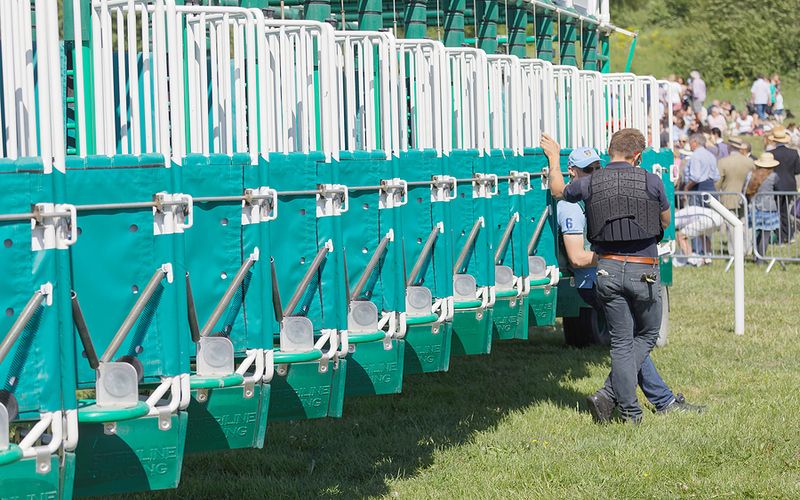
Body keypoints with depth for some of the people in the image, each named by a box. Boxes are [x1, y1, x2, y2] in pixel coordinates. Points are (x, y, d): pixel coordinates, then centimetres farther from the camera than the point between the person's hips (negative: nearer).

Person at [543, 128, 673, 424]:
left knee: (621, 342, 11)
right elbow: (665, 222, 11)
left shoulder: (590, 183, 0)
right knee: (647, 335, 16)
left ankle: (630, 411, 7)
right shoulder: (651, 182, -5)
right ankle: (610, 394, 2)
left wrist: (554, 159, 37)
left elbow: (558, 192, 22)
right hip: (643, 271, -2)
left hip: (607, 269, 2)